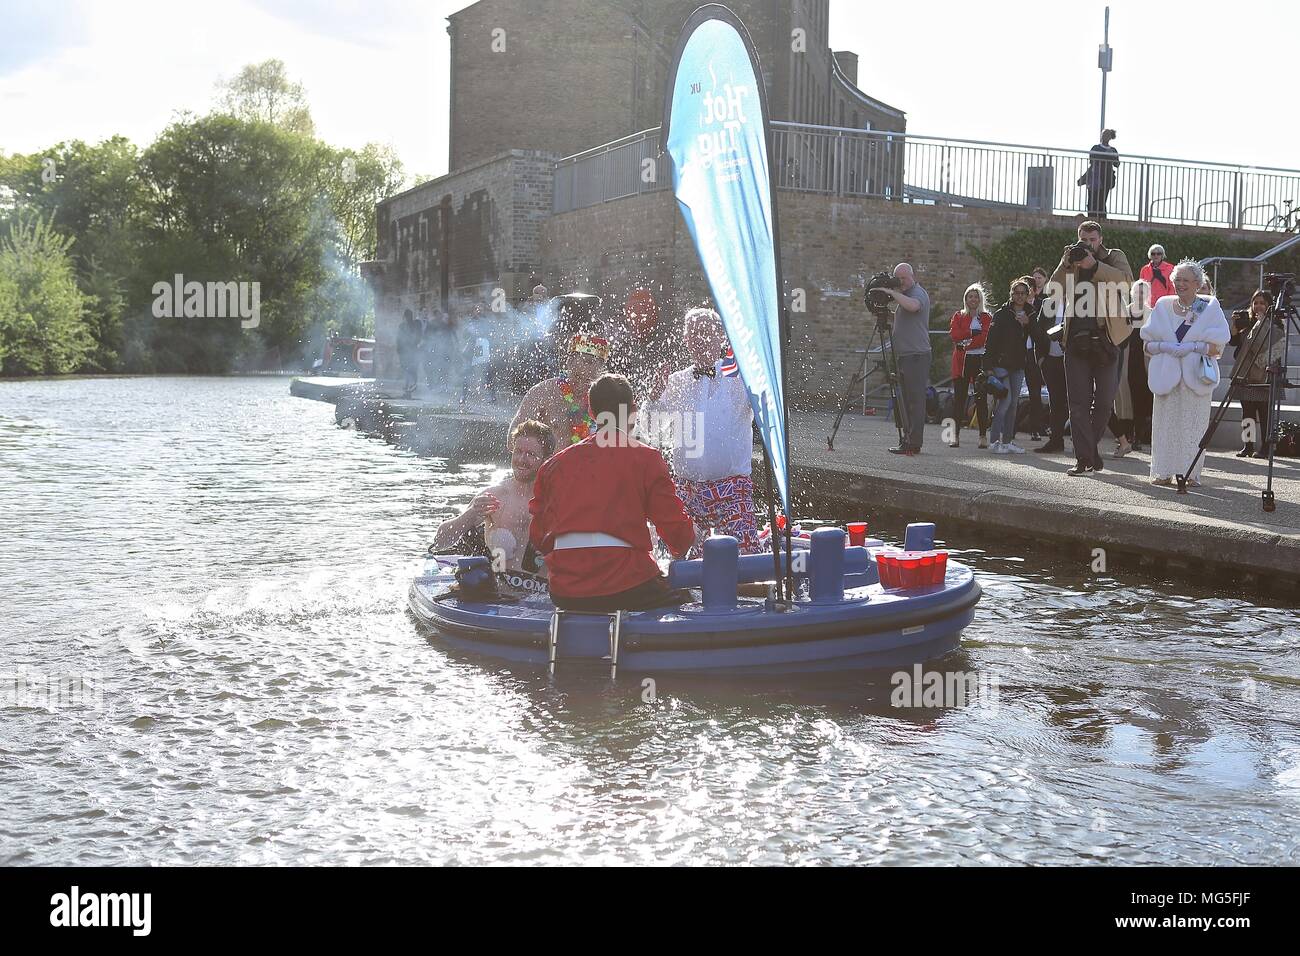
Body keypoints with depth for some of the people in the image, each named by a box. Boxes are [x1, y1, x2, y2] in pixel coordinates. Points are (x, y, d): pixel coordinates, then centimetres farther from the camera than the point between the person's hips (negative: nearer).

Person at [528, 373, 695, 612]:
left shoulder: (555, 464, 13)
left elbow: (538, 539, 14)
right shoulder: (646, 458, 2)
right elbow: (679, 535, 1)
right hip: (626, 589, -4)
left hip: (564, 596, 4)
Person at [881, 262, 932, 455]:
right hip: (904, 356, 10)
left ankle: (914, 443, -10)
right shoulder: (904, 295, 21)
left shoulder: (919, 293, -8)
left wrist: (891, 292, -23)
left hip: (916, 355, -10)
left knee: (915, 400, -9)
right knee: (906, 401, 10)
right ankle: (908, 439, 13)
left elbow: (913, 306, -31)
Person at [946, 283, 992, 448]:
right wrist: (973, 332, -10)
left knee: (981, 398, -2)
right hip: (961, 361, 1)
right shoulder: (958, 316, 14)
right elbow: (954, 334, -3)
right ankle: (955, 435, -1)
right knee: (959, 397, -3)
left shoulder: (986, 317, 10)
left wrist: (967, 344, -12)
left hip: (980, 360, -1)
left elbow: (986, 337, -6)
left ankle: (983, 436, 1)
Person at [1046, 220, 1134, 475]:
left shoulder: (1114, 257, 9)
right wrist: (1066, 265, -9)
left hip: (1105, 340, -1)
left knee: (1104, 401, 4)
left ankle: (1090, 445, 25)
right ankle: (1084, 458, -1)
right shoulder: (1070, 263, 14)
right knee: (1078, 402, -2)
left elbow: (1127, 281, -12)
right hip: (1075, 341, 1)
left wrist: (1093, 265, -19)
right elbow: (1053, 292, 2)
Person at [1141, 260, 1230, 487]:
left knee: (1193, 423, -4)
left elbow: (1216, 347, -4)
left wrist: (1190, 347, -15)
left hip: (1196, 376, -2)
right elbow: (1148, 344, 9)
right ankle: (1163, 472, 2)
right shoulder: (1163, 306, 12)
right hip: (1167, 375, 2)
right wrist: (1165, 346, -10)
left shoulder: (1210, 308, 4)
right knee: (1165, 423, -2)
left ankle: (1191, 472, 0)